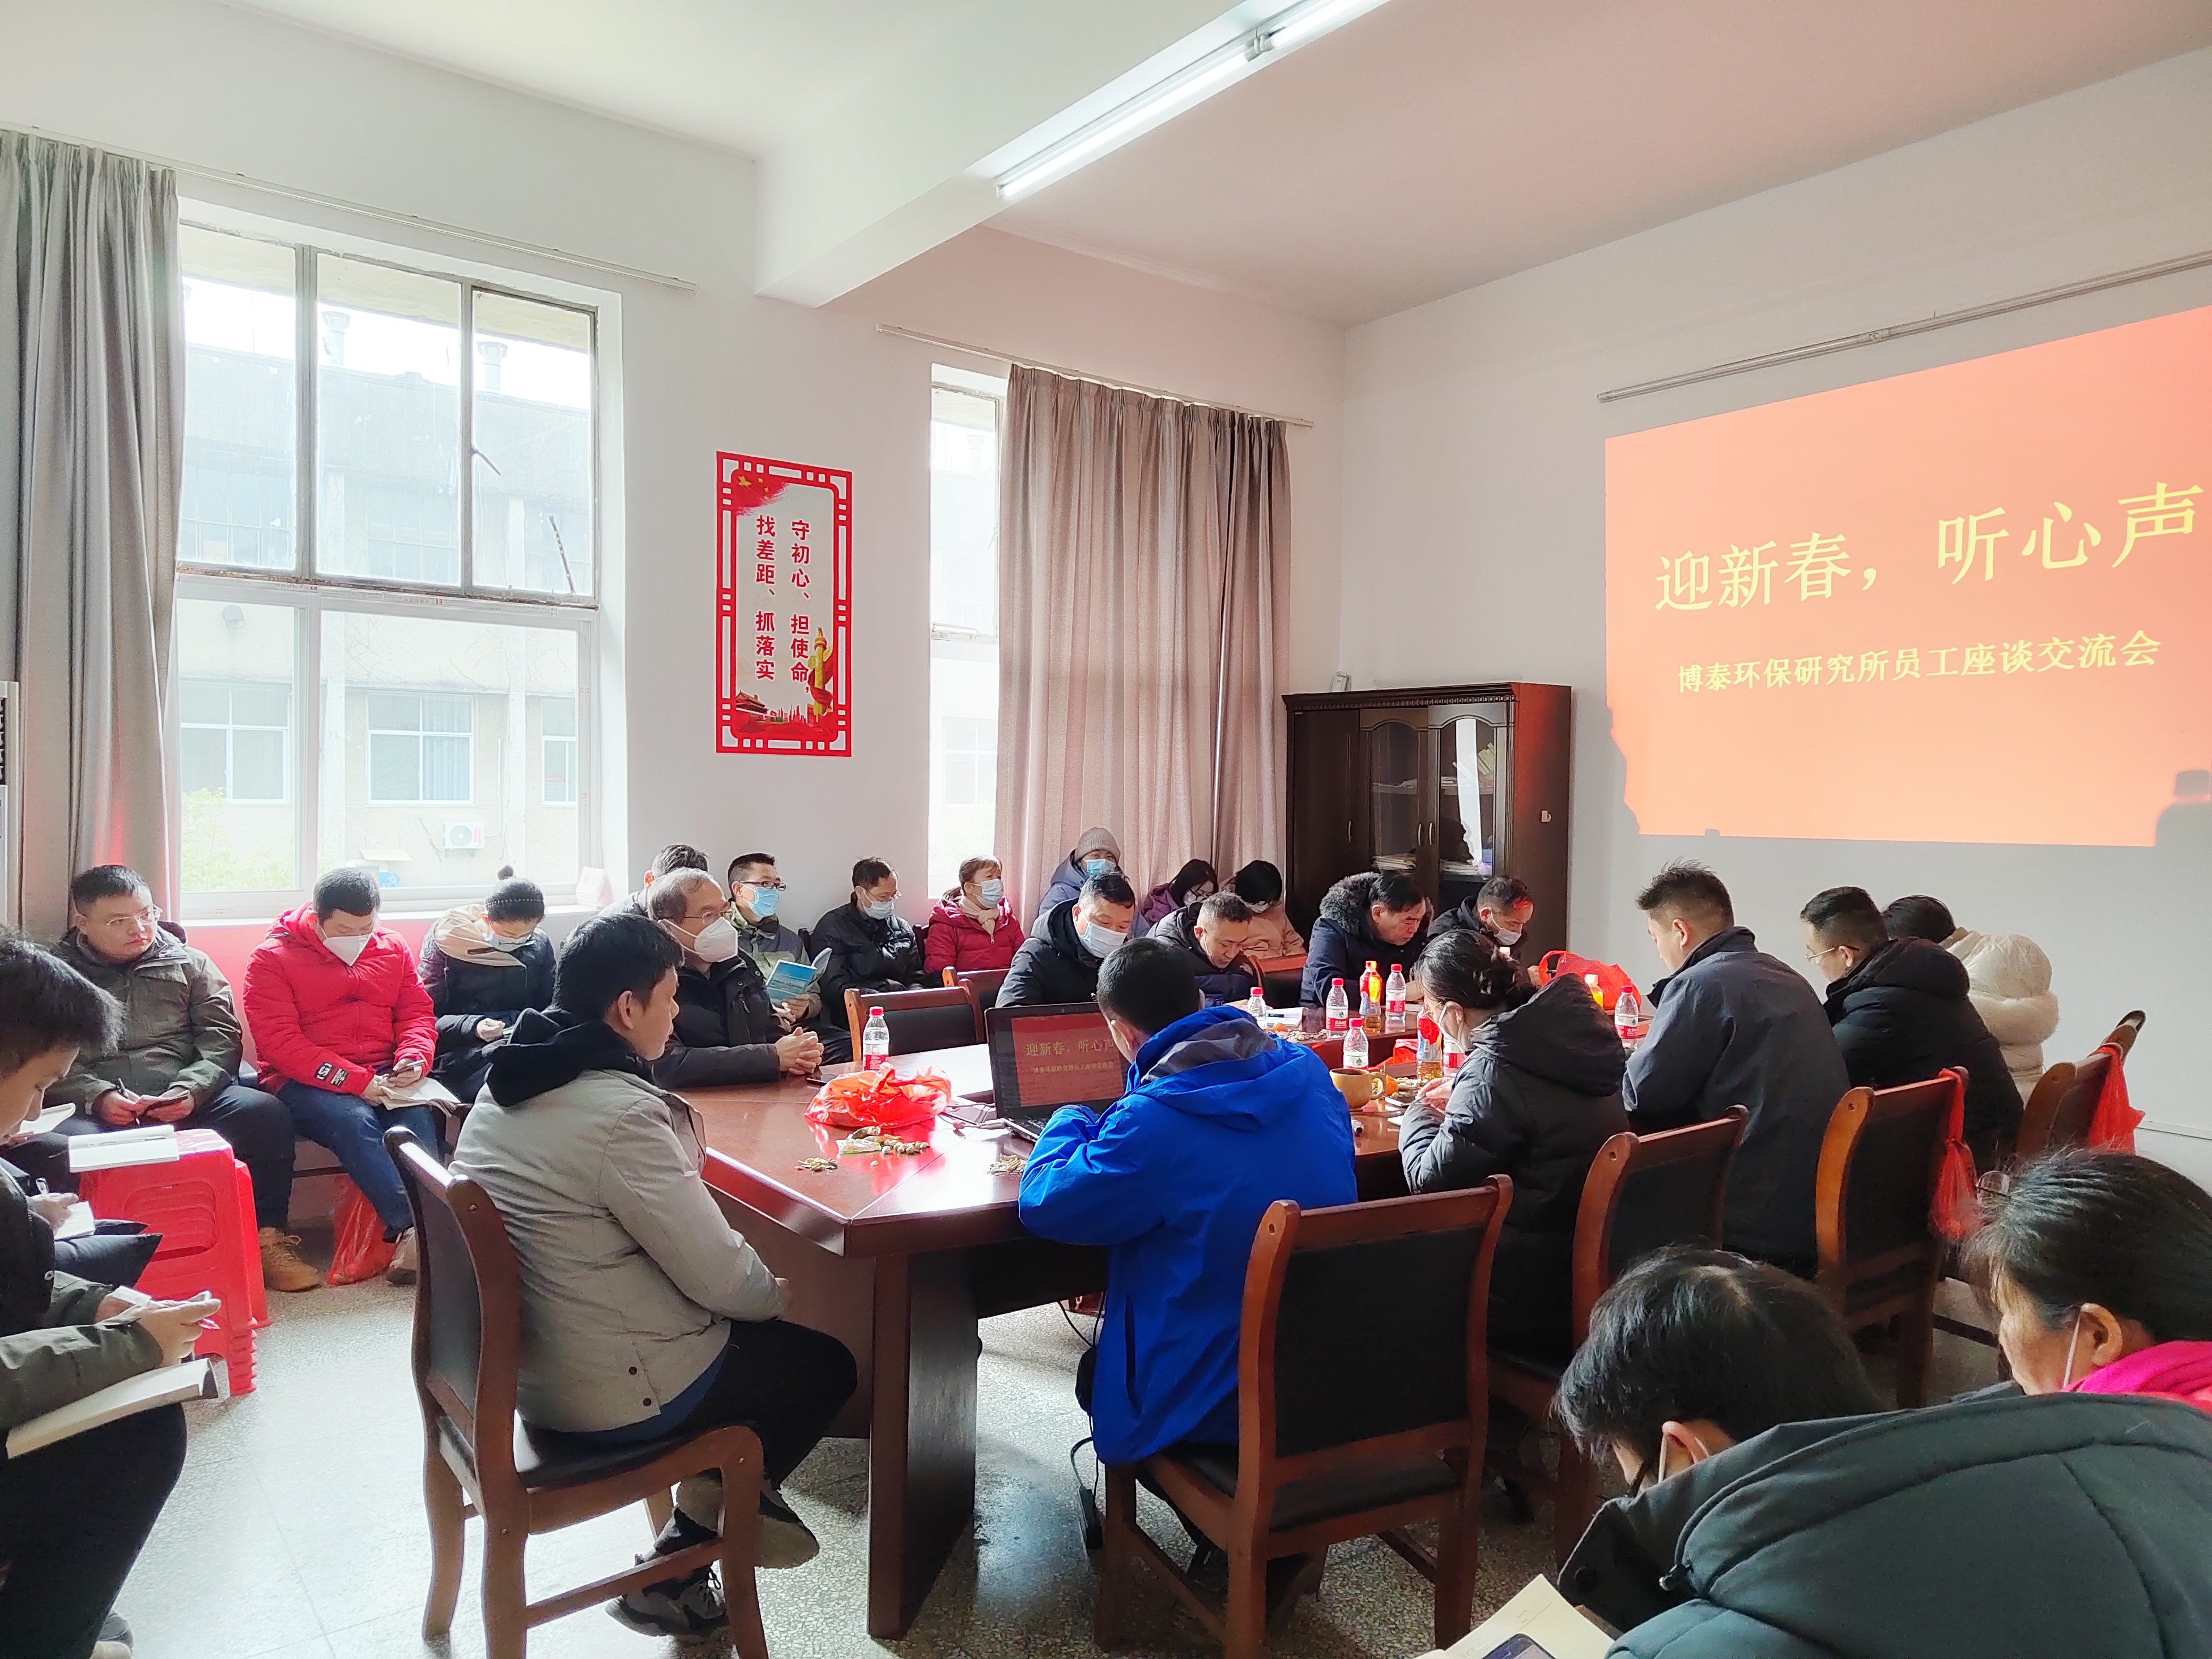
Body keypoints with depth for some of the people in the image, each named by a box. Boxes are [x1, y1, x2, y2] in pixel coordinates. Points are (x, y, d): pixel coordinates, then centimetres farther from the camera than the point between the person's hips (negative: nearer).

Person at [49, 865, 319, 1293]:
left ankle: (267, 1239, -12)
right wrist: (98, 1096, -16)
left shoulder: (189, 963, 18)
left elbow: (222, 1036, 9)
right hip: (99, 1109, -2)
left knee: (265, 1111, -25)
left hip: (188, 1100, 2)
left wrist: (190, 1089, -10)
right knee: (69, 1142, -37)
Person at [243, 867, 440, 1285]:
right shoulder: (272, 959, -1)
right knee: (354, 1121, -36)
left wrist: (414, 1059, -10)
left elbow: (417, 1012, 13)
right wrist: (355, 1081, -20)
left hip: (384, 1077, 3)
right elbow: (279, 1041, -11)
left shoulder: (393, 948, 13)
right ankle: (413, 1227, -41)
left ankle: (411, 1236, -42)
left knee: (418, 1113, -31)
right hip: (306, 1083, -3)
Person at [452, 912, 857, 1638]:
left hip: (518, 1362, 9)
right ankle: (677, 1566, 18)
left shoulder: (508, 1083, 1)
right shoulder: (621, 1113, -28)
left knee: (748, 1327, 25)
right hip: (607, 1394, -9)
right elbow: (720, 1276, -23)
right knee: (828, 1365, 11)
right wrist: (777, 1294, -4)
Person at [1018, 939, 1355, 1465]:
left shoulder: (1154, 1123, -27)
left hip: (1220, 1403, -6)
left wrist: (1068, 1121, 5)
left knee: (1094, 1371, 25)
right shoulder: (1307, 1069, -5)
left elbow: (1043, 1204, -14)